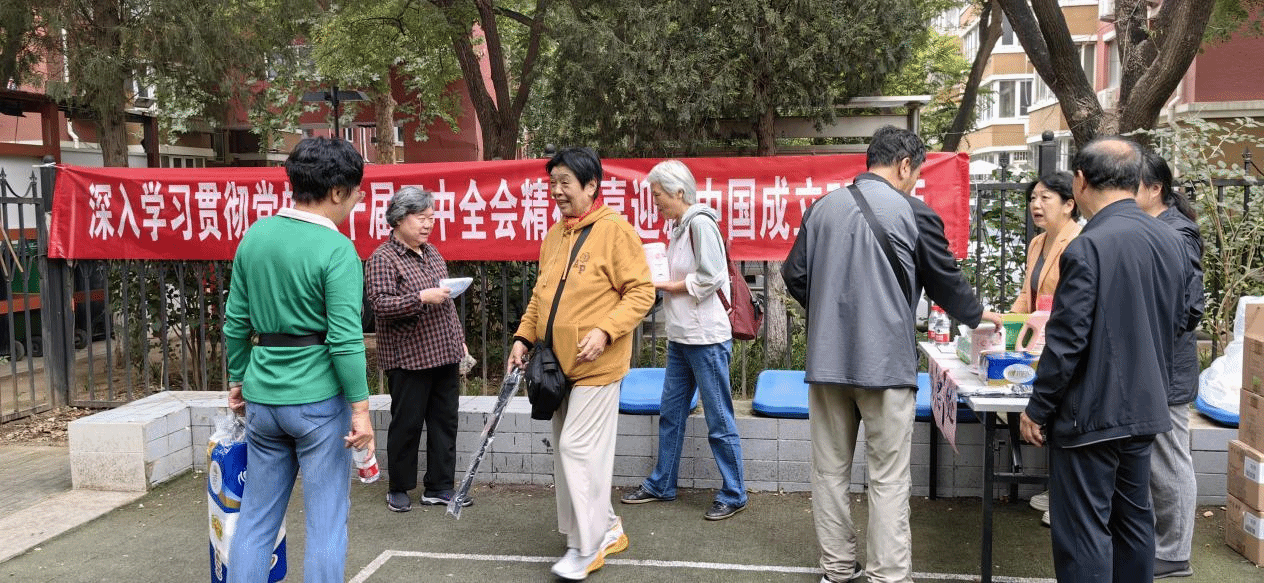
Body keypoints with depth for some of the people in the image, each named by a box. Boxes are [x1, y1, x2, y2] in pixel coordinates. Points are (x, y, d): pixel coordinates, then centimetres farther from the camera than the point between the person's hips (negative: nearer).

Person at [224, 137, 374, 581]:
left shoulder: (256, 235, 4)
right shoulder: (337, 249, -15)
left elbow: (235, 321, 10)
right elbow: (344, 338, -19)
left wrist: (237, 379, 20)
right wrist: (360, 407, -13)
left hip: (263, 395, 6)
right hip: (318, 398, -6)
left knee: (256, 517, 16)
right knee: (326, 520, 6)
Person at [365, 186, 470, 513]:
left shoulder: (432, 253, 15)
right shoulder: (383, 258, -9)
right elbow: (380, 303, -20)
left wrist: (459, 338, 21)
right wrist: (422, 298, -26)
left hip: (445, 354, 7)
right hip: (409, 359, -7)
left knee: (445, 421, 10)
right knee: (406, 424, 4)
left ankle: (440, 487, 21)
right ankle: (399, 489, 21)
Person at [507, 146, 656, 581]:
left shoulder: (615, 230, -10)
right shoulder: (553, 236, 12)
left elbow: (641, 292, -13)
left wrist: (604, 331, -23)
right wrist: (524, 337, 8)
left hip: (596, 365, -8)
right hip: (558, 365, 8)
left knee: (579, 448, -7)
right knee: (566, 450, 12)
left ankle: (586, 547, 8)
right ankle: (606, 528, 29)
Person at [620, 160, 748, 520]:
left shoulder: (700, 223, -14)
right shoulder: (680, 227, 13)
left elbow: (708, 279, -20)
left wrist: (661, 285, -11)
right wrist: (657, 279, 4)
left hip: (707, 338, -9)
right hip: (680, 338, 10)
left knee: (719, 419, 1)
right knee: (670, 413, 16)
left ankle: (734, 495, 13)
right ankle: (661, 486, 28)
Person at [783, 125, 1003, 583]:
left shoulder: (822, 207, 4)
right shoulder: (914, 214, -6)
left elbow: (795, 278, 7)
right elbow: (946, 281, 4)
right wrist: (979, 315, 24)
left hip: (827, 361, 4)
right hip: (886, 364, -4)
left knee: (830, 470, 13)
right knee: (888, 478, 4)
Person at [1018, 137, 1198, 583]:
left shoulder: (1087, 248, -20)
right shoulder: (1170, 241, 3)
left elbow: (1066, 341, -20)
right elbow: (1183, 320, 14)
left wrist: (1037, 410, -10)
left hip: (1091, 415, -8)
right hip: (1144, 410, 8)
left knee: (1083, 533, 1)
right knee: (1134, 519, 19)